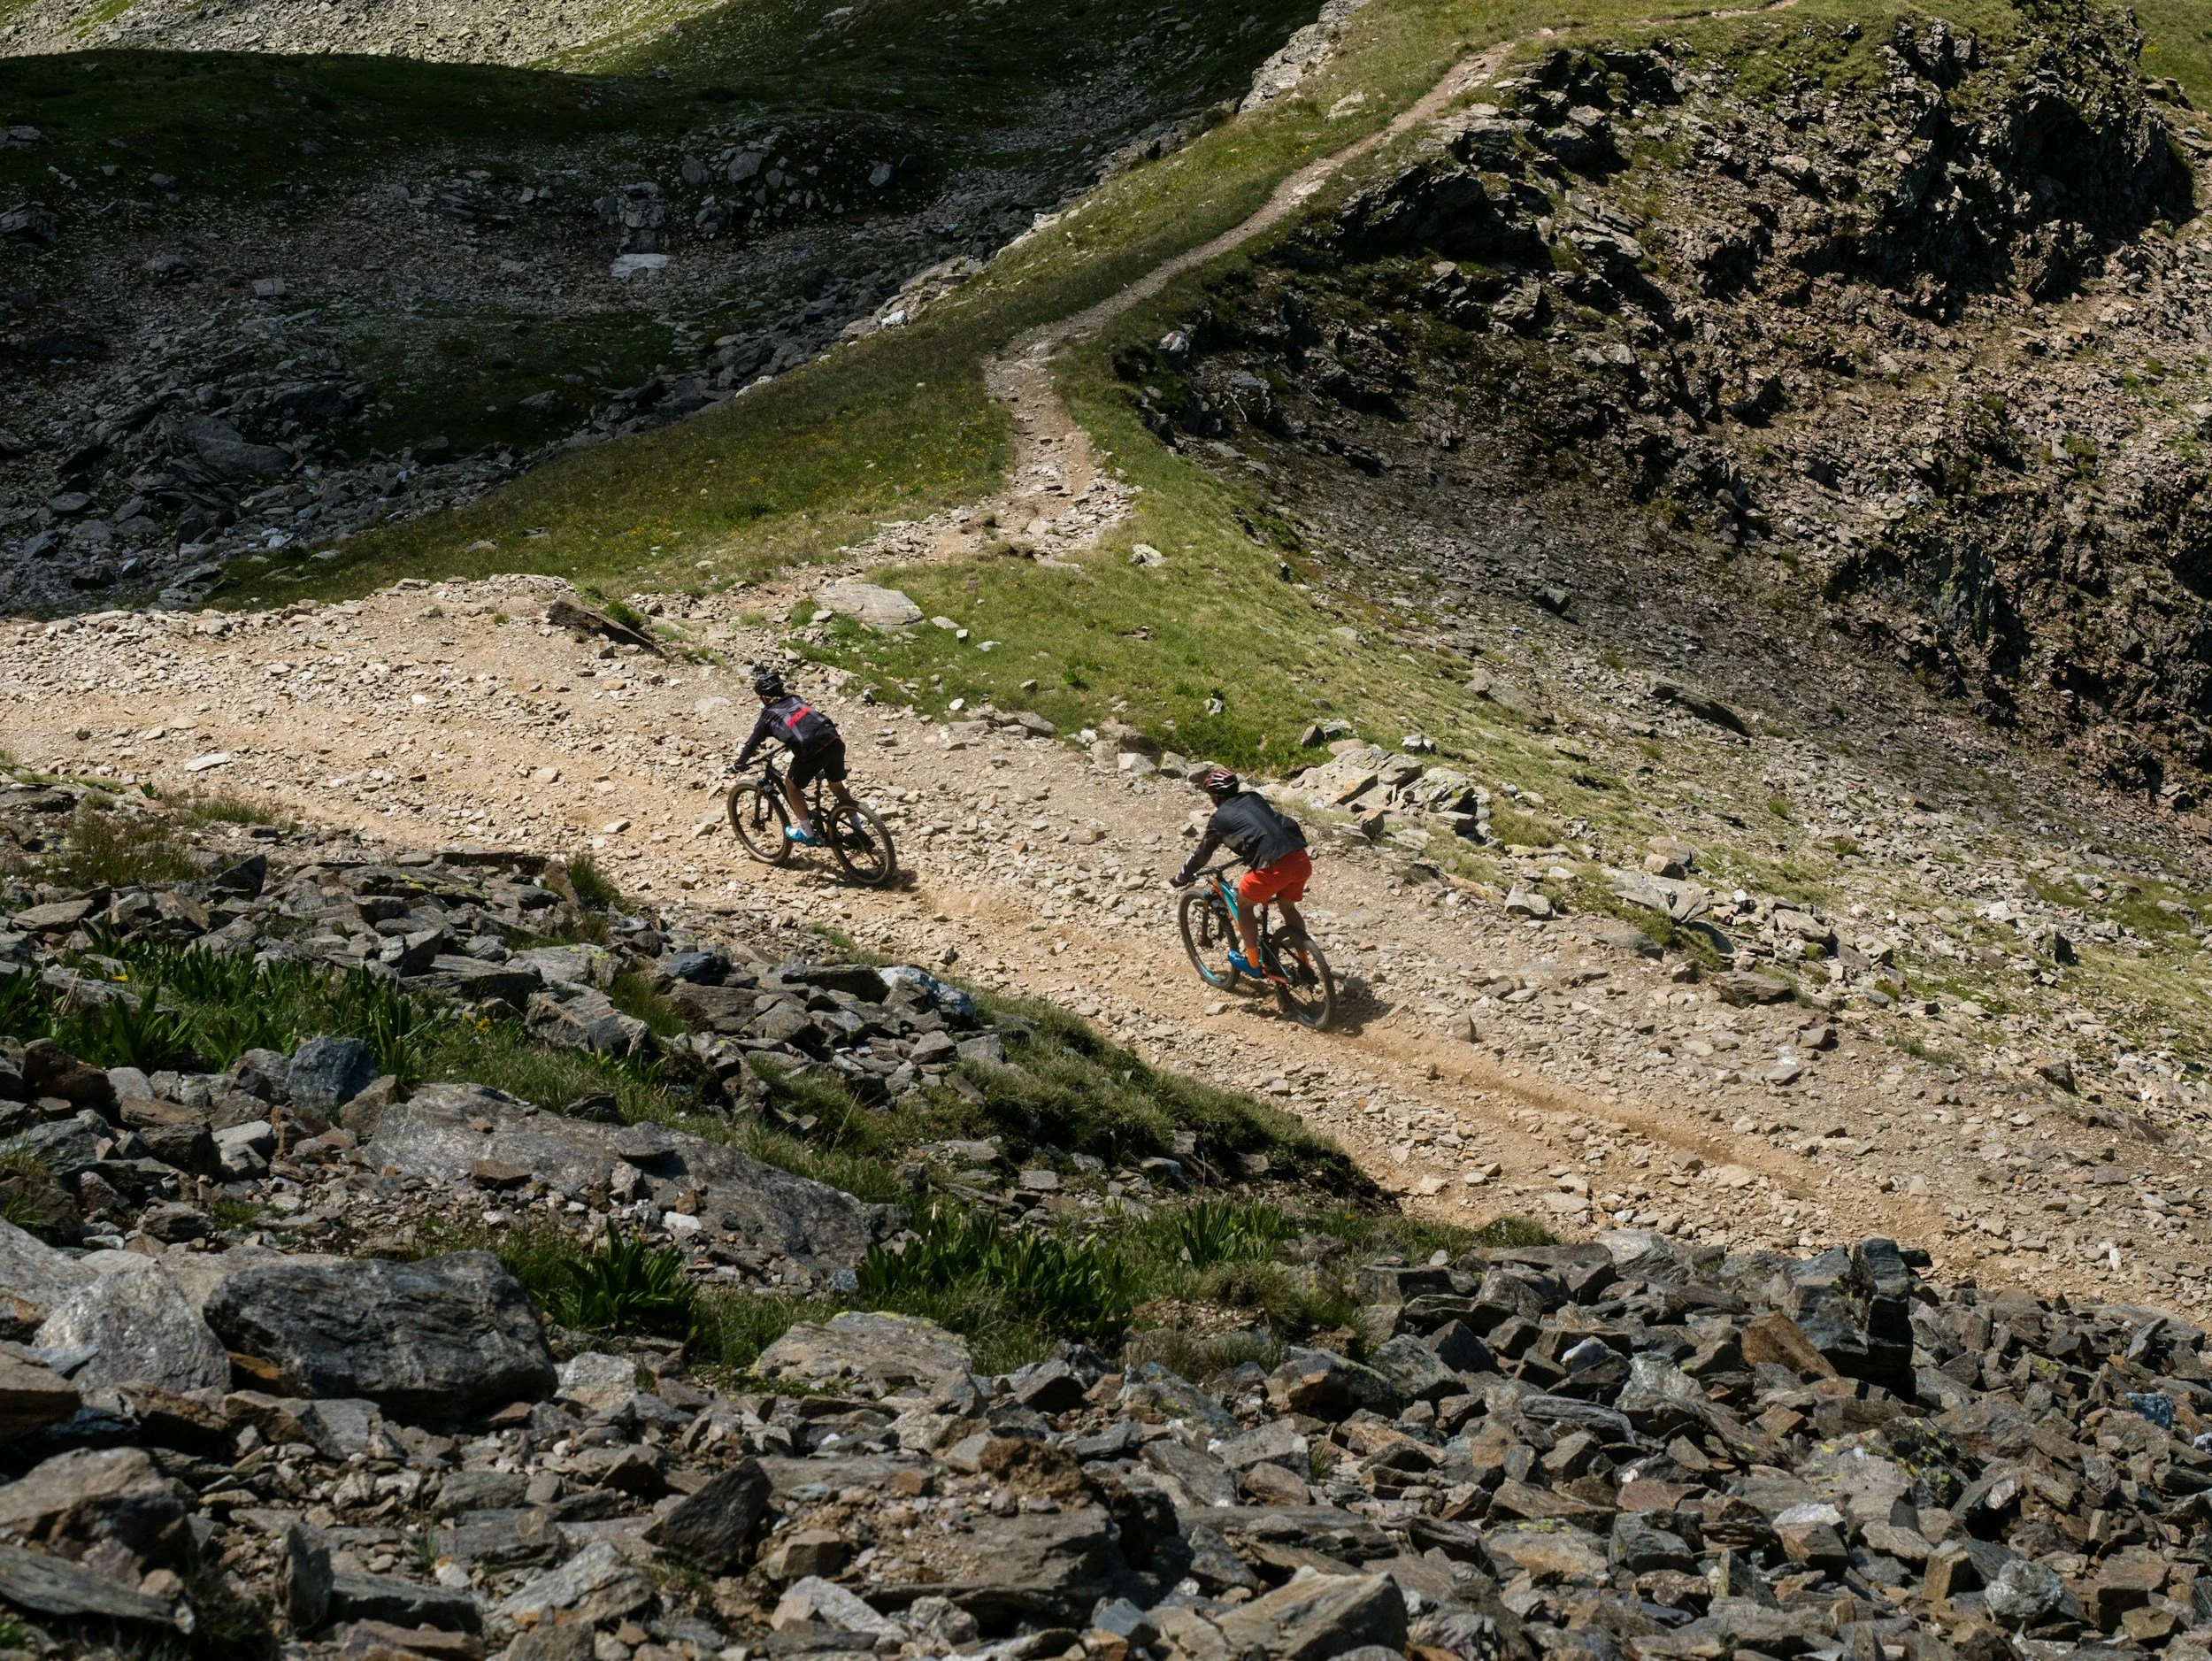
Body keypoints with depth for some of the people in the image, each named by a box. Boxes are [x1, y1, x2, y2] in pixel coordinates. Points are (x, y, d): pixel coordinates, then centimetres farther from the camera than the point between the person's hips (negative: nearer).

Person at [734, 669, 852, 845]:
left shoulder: (768, 716, 11)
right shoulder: (796, 700, 25)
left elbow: (752, 744, 21)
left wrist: (739, 764, 38)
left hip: (812, 752, -5)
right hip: (835, 742, 6)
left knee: (791, 786, 21)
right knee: (837, 785, 28)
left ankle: (808, 834, 26)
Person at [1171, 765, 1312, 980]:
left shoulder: (1220, 818, 9)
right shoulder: (1255, 798, 24)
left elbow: (1202, 853, 19)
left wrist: (1182, 877, 35)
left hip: (1274, 866, -6)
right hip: (1301, 858, 6)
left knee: (1244, 904, 19)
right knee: (1288, 907, 28)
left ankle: (1253, 964, 25)